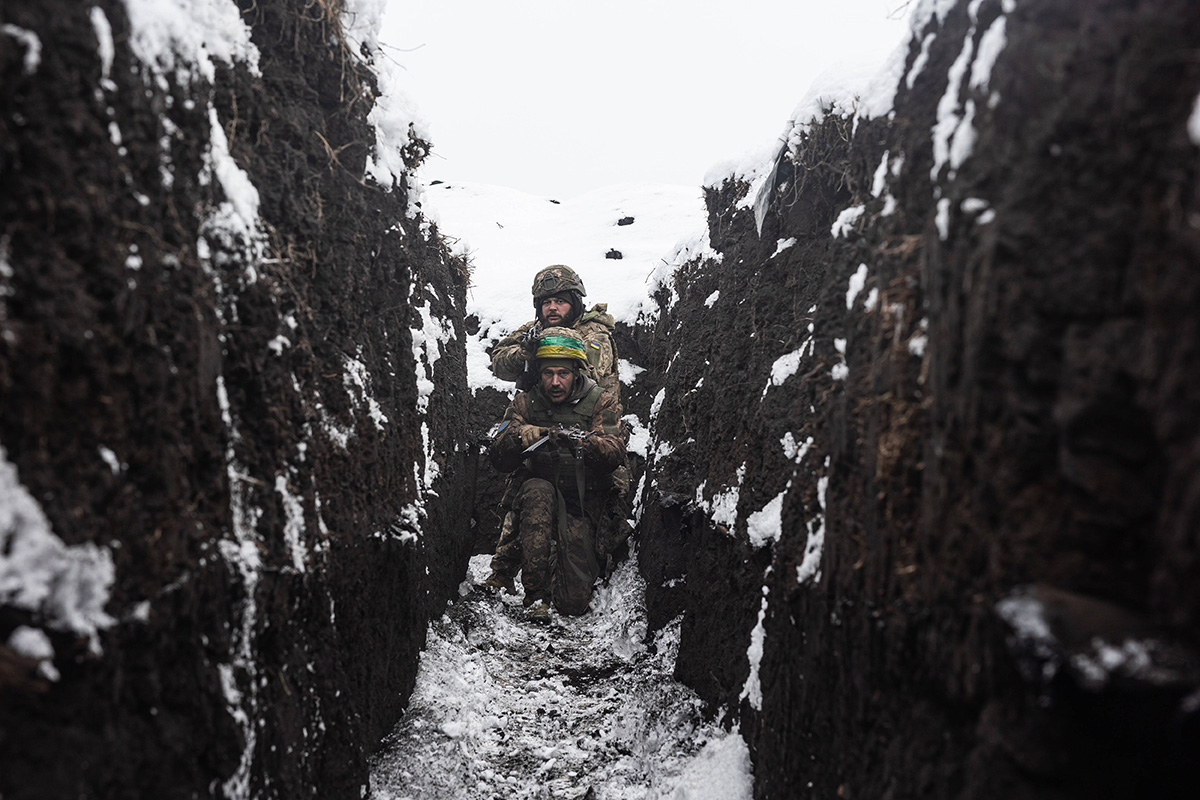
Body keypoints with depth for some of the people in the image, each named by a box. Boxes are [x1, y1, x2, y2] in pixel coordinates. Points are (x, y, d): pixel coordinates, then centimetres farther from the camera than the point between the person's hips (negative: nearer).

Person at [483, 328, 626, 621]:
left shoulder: (601, 403, 0)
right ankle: (536, 592, -26)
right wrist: (518, 436, -28)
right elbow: (498, 459, -6)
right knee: (537, 491, -38)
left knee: (575, 602, -11)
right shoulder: (525, 403, 3)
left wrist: (583, 442, -37)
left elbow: (614, 453, -16)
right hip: (535, 497, 1)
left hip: (581, 506, 0)